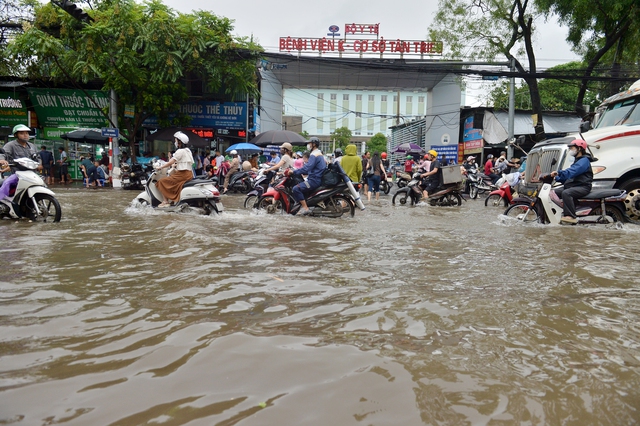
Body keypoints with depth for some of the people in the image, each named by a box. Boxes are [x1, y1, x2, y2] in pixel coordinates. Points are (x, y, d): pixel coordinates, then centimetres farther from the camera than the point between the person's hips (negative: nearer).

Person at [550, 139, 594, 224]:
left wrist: (559, 172, -41)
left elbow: (572, 172, -28)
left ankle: (571, 217, -39)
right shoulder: (577, 160, 26)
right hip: (572, 185, 11)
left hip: (583, 187, -11)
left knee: (566, 193, -36)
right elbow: (568, 176, 27)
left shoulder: (584, 161, -8)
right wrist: (556, 177, 13)